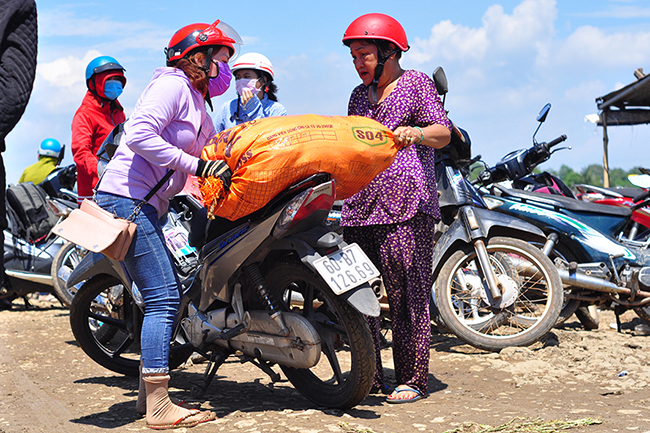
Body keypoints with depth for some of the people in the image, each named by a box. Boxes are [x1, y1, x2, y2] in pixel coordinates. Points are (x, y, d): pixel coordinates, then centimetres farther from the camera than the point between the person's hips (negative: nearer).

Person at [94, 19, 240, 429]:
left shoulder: (198, 103, 21)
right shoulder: (172, 83, -8)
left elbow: (213, 150, 22)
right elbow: (140, 135, -21)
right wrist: (197, 165, -21)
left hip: (145, 206, 10)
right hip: (127, 199, -10)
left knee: (165, 296, 11)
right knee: (164, 298, -12)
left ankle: (150, 392, 18)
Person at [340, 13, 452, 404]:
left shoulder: (416, 83, 4)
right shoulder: (360, 95, 24)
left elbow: (443, 132, -9)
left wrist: (416, 132, -28)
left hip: (406, 210, -6)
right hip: (359, 208, 7)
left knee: (408, 296, -7)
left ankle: (413, 379, -1)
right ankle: (368, 378, 10)